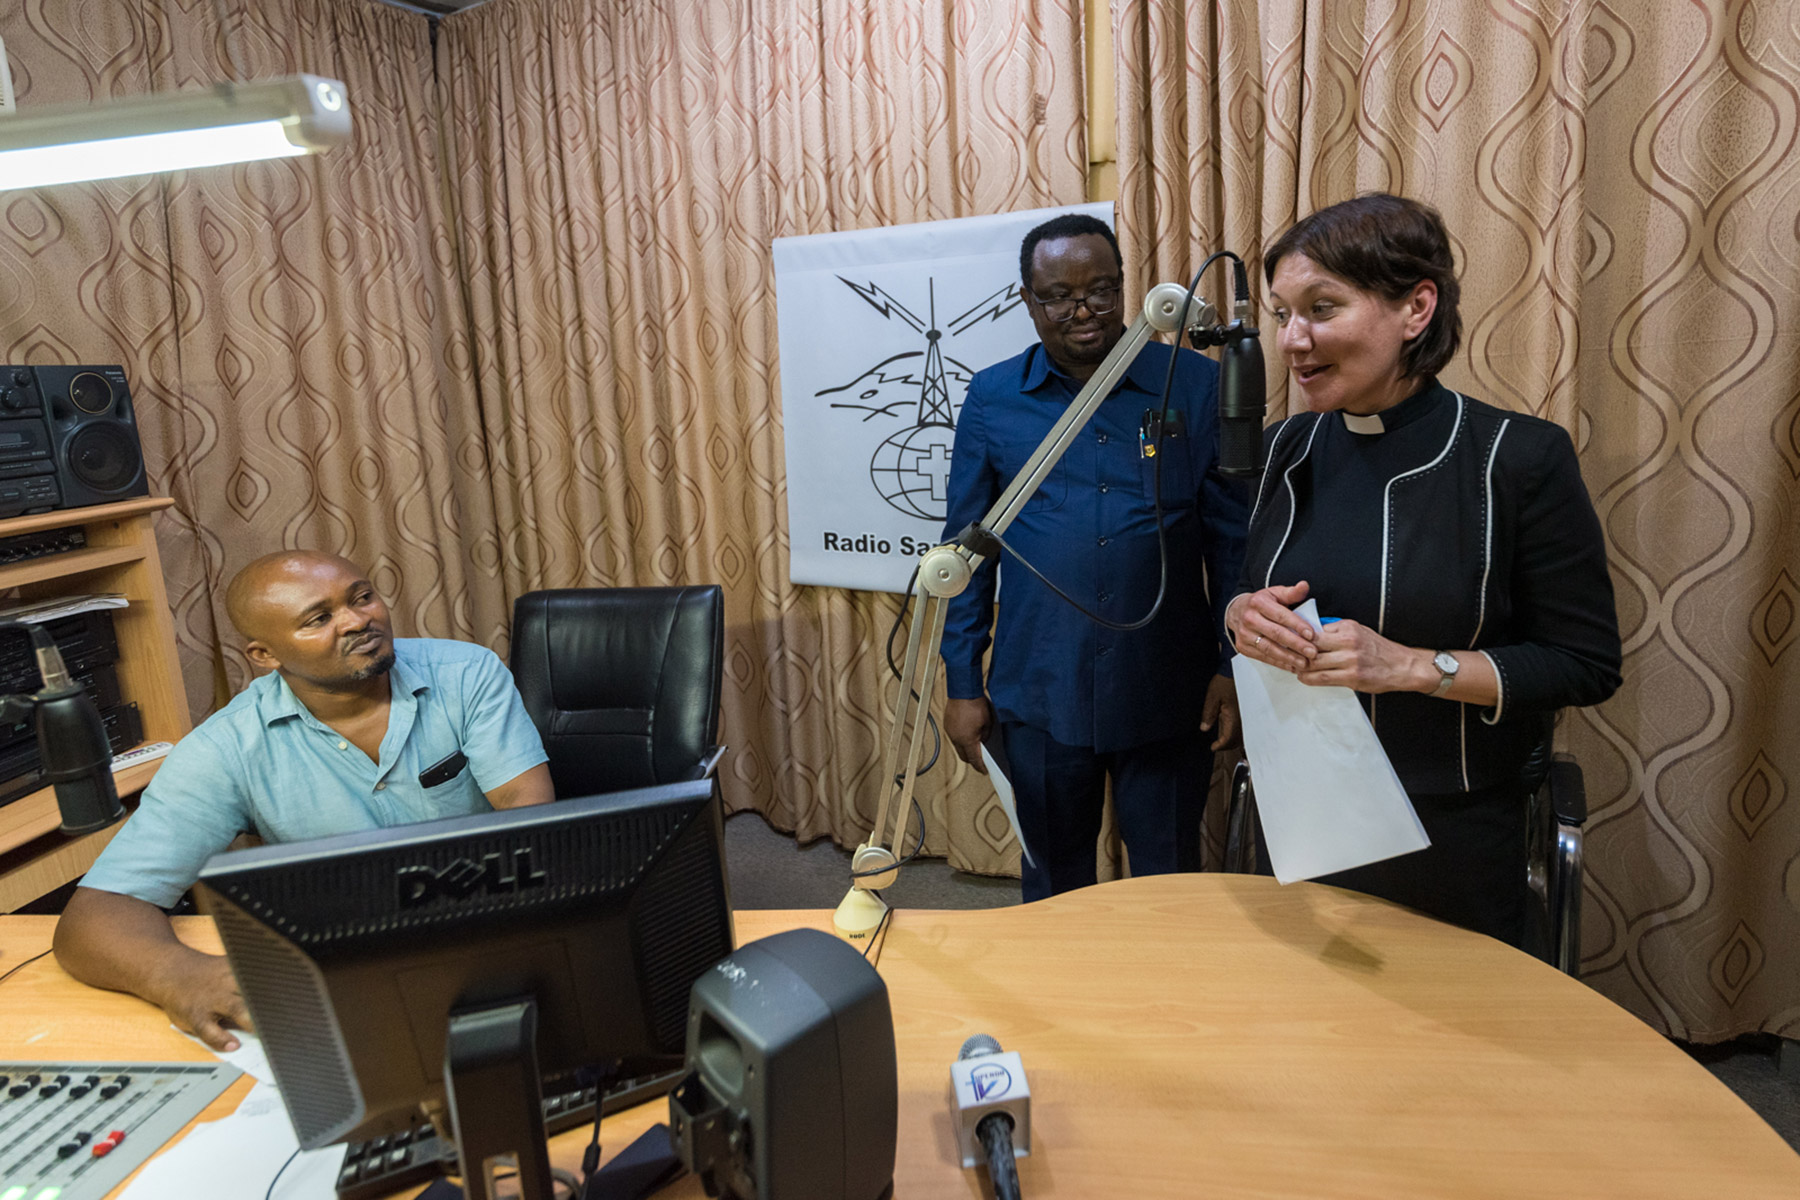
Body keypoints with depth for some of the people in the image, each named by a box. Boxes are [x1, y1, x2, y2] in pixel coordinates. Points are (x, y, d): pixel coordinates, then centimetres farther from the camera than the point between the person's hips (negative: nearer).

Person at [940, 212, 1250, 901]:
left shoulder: (1197, 386, -2)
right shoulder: (991, 398, 1)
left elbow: (1235, 538, 2)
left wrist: (1237, 669, -2)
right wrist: (962, 682, 3)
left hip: (1168, 697, 0)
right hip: (1039, 695, 1)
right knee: (1052, 889, 19)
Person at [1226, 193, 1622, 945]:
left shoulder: (1519, 458, -15)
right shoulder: (1286, 449, -2)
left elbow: (1587, 665, -12)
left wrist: (1412, 665, -25)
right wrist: (1243, 617, -14)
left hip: (1448, 847, -4)